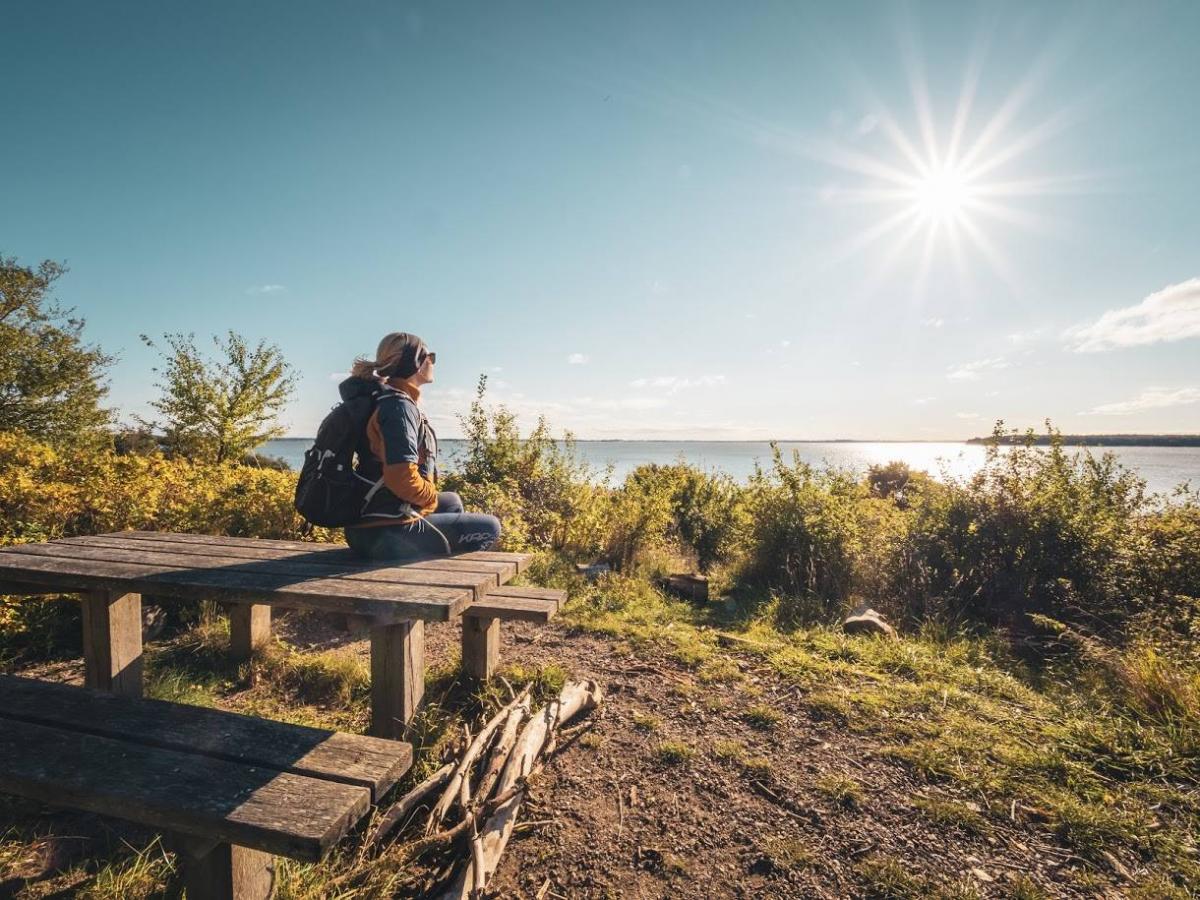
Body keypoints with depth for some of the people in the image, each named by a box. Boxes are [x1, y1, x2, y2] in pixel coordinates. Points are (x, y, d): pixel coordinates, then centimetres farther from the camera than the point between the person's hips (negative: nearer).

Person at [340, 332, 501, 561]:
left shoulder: (386, 398, 12)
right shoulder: (399, 406, -19)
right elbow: (402, 478, -29)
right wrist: (431, 495, -9)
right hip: (386, 535, -10)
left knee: (452, 501, 31)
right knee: (490, 527, 2)